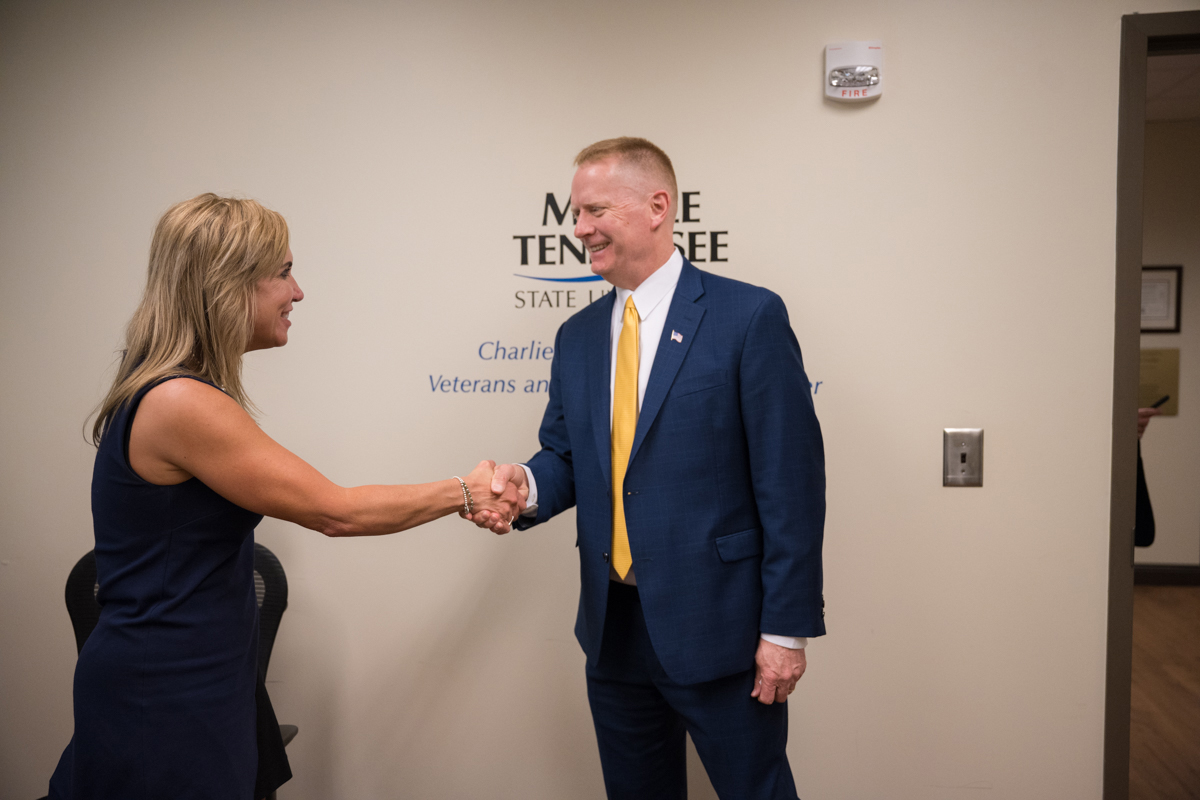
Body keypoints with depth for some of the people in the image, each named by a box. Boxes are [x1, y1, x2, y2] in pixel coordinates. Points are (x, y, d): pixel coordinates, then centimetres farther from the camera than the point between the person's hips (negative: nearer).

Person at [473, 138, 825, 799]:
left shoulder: (749, 317, -11)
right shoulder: (577, 336, 9)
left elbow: (791, 481, -13)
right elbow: (566, 455, 13)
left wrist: (787, 626, -13)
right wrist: (526, 484, -11)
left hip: (717, 626, -5)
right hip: (613, 626, 6)